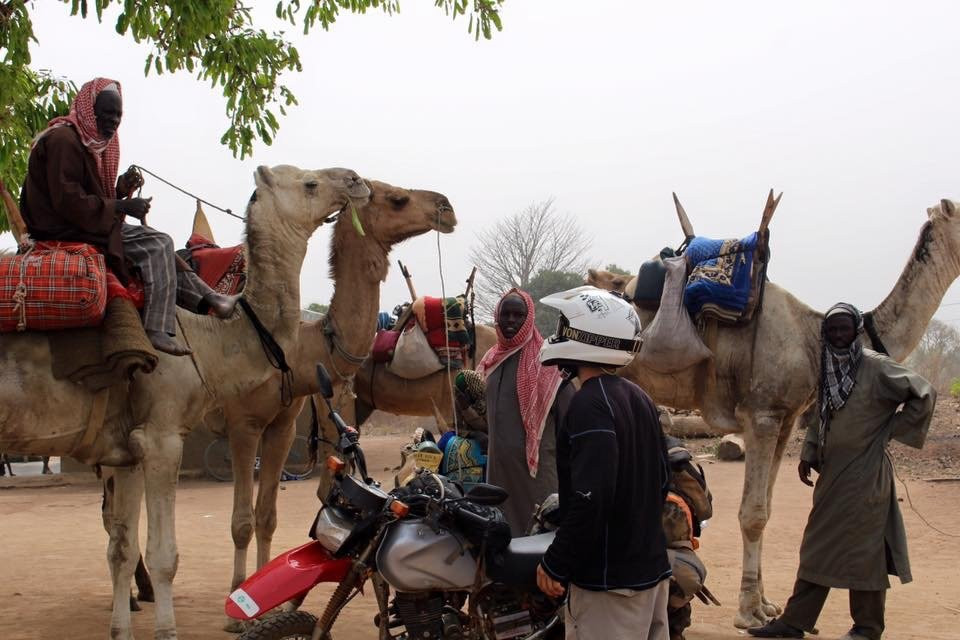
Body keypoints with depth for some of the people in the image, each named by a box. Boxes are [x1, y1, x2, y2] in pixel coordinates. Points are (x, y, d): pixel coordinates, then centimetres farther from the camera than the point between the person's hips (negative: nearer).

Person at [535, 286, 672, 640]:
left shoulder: (590, 404, -18)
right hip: (652, 569, 9)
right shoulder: (639, 398, 11)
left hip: (608, 581, -9)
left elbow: (591, 497, -26)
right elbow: (661, 480, 17)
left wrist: (556, 564, -18)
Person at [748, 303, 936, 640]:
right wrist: (808, 455, 10)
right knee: (817, 547, 10)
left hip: (865, 473, -7)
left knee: (864, 549, 0)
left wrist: (889, 431, -7)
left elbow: (924, 394, -9)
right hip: (832, 471, 7)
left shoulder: (876, 367, -11)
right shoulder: (826, 369, 9)